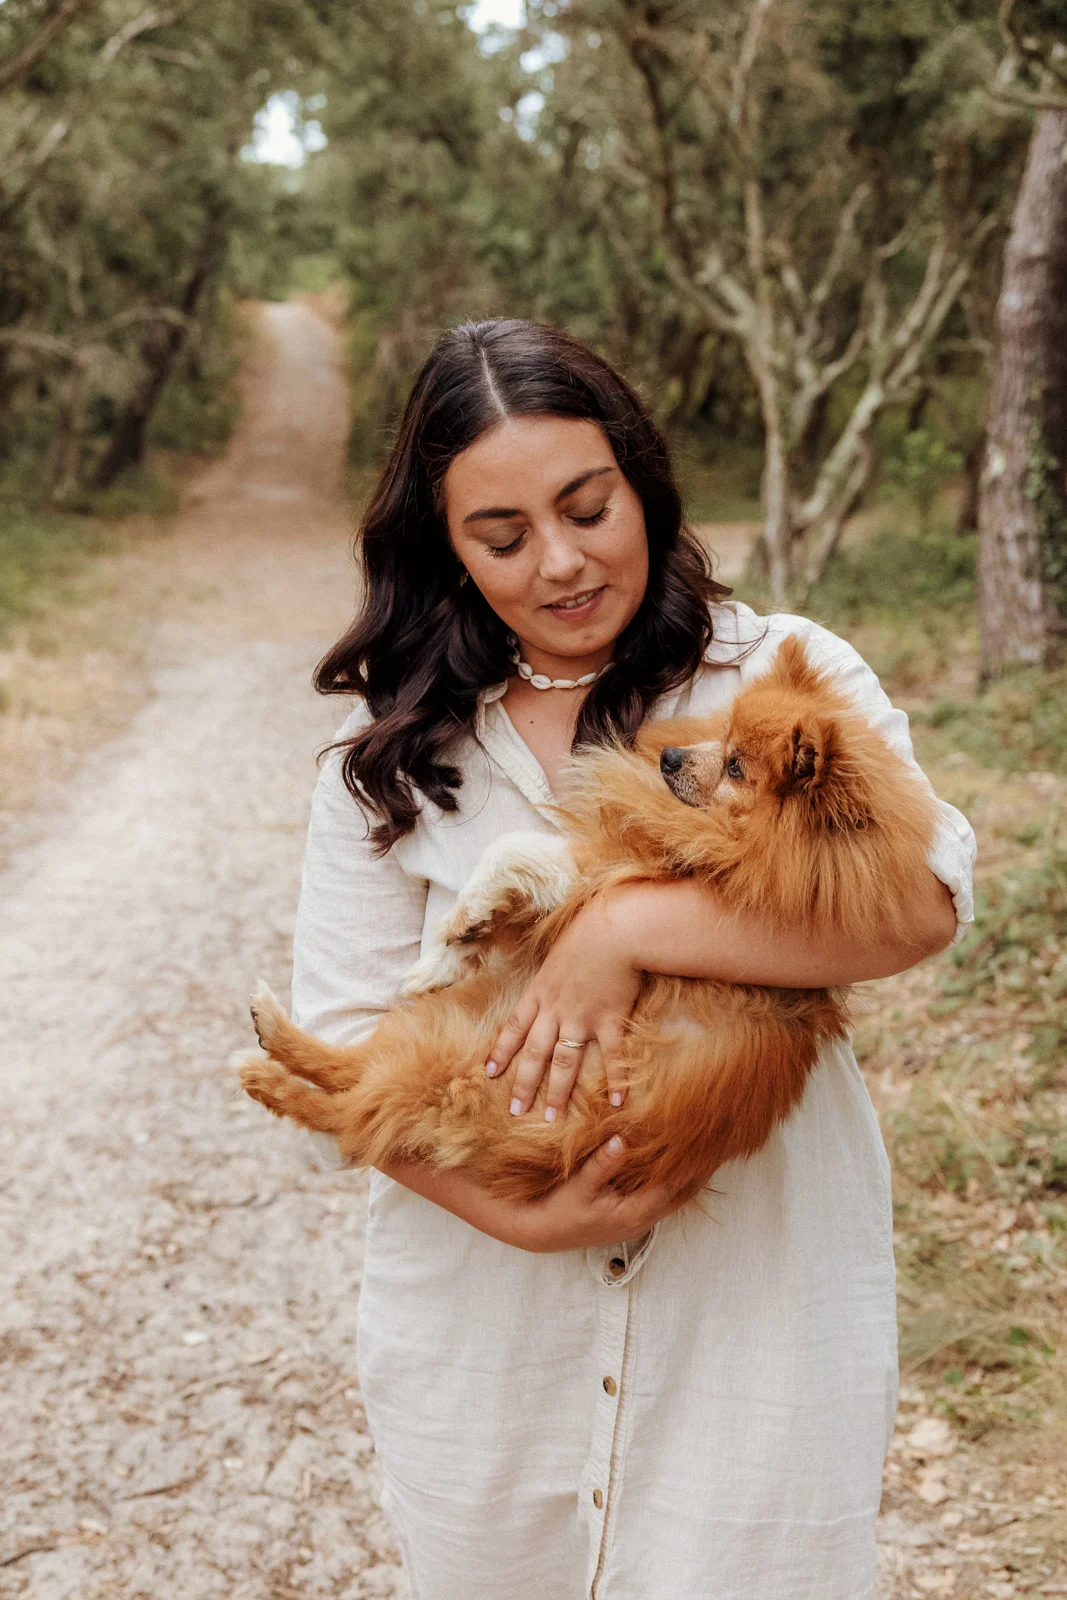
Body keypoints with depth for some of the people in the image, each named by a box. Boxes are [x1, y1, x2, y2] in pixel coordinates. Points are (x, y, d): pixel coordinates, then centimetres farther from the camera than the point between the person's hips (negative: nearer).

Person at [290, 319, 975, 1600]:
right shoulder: (396, 750, 0)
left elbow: (922, 901, -21)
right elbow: (342, 1036, -3)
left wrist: (629, 926, -26)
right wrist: (517, 1215, -16)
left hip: (758, 1291, -1)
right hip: (487, 1315, 2)